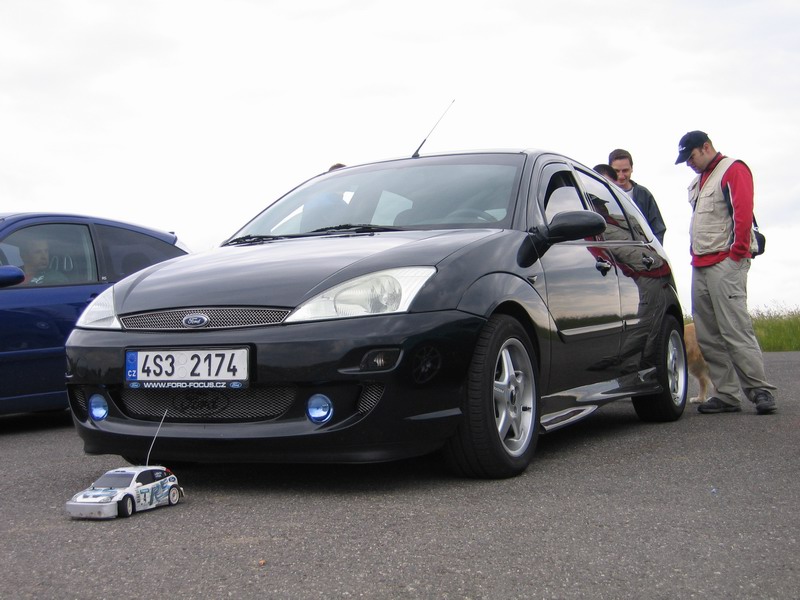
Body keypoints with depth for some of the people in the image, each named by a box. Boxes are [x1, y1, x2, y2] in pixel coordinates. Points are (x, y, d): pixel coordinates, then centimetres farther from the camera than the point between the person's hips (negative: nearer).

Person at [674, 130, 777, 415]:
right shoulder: (698, 182, 24)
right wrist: (696, 253, 15)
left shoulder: (733, 170, -5)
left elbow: (743, 212, -14)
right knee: (707, 337, 5)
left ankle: (760, 389, -6)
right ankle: (727, 395, 8)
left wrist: (738, 251, -15)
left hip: (725, 263, -9)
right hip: (700, 266, 9)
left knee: (735, 329, -13)